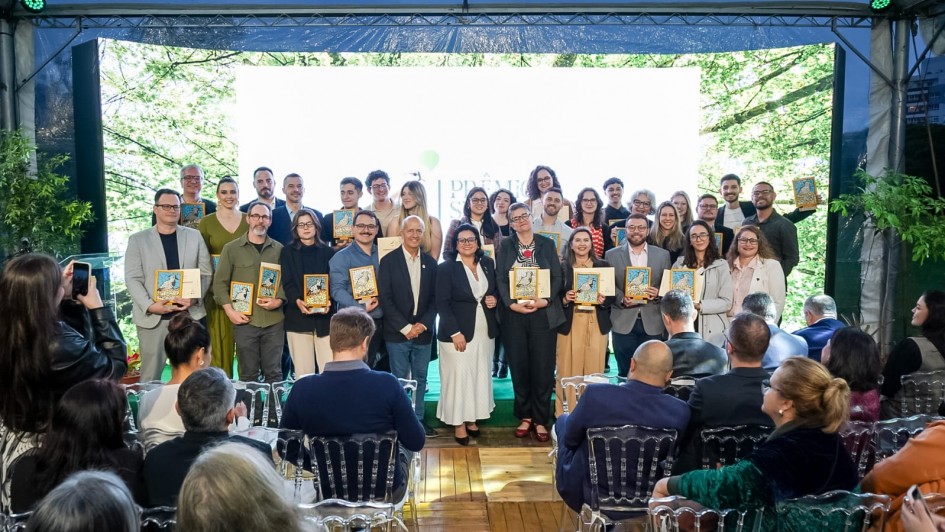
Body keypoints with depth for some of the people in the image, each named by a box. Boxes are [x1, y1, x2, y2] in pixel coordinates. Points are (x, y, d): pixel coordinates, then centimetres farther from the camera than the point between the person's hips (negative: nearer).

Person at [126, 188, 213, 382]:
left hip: (189, 314, 1)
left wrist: (195, 298, -12)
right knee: (150, 374, 6)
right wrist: (150, 305, -17)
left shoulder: (194, 236, 8)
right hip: (152, 316, -1)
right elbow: (132, 279, -2)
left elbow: (206, 273, 5)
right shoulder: (137, 240, 4)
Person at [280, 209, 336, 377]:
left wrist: (329, 301, -16)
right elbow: (287, 283, 0)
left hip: (325, 316, 1)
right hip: (298, 317, 0)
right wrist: (297, 301, -20)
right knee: (303, 373, -1)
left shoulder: (328, 252, 12)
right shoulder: (288, 252, 10)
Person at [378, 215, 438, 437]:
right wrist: (405, 327, -12)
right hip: (397, 332, -3)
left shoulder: (430, 262, 7)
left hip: (423, 331, 3)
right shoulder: (389, 260, -4)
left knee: (420, 378, 11)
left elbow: (434, 298, 8)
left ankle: (418, 419, 22)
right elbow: (385, 298, -8)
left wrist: (423, 324, -6)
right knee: (399, 379, 4)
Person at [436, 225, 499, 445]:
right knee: (458, 377, 2)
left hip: (485, 331, 5)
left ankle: (472, 418, 26)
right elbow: (442, 303, -12)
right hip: (457, 332, -5)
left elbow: (496, 290, 19)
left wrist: (495, 299, -5)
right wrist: (455, 332, -18)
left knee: (480, 376, 12)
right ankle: (458, 423, 15)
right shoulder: (446, 267, -9)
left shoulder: (488, 263, 6)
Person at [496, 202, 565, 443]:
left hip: (543, 313, 0)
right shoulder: (505, 247, 8)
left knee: (543, 367, -1)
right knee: (519, 366, 5)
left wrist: (546, 300, -13)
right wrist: (512, 304, -13)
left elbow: (557, 277, 3)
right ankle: (525, 416, 18)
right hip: (514, 315, 1)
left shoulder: (547, 244, 8)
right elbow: (500, 279, 1)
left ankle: (541, 420, 10)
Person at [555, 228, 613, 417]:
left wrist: (603, 301, -11)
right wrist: (565, 299, -15)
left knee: (594, 371, 2)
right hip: (570, 324, -1)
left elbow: (612, 296, 9)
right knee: (568, 372, -1)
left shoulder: (603, 266, 9)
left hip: (597, 324, 1)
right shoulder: (562, 266, 4)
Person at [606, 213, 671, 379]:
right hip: (624, 322, -1)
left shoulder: (663, 255, 9)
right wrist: (622, 300, -15)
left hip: (652, 323, 1)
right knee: (625, 372, 5)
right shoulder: (612, 255, 6)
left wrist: (659, 292, -12)